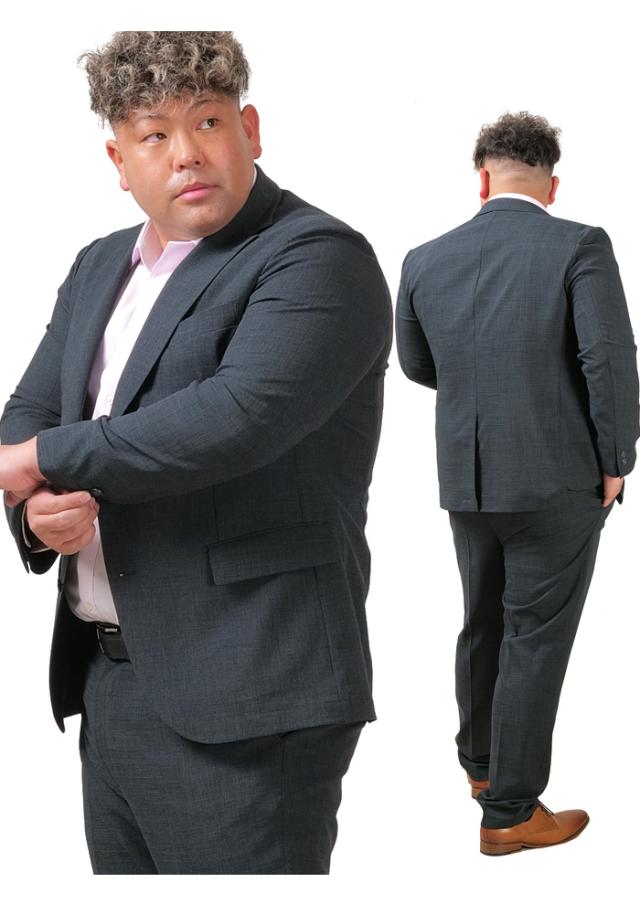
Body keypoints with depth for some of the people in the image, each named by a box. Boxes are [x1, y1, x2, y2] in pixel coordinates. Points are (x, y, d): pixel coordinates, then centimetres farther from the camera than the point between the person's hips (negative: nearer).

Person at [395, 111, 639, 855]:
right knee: (535, 641, 5)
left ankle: (479, 761, 41)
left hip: (466, 478, 5)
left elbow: (417, 364, 13)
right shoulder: (580, 246, -10)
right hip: (558, 480, -4)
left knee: (482, 624, 22)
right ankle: (509, 811, 13)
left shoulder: (426, 259, 2)